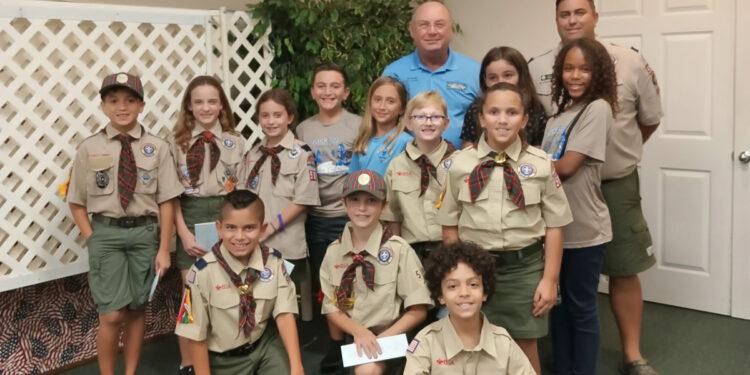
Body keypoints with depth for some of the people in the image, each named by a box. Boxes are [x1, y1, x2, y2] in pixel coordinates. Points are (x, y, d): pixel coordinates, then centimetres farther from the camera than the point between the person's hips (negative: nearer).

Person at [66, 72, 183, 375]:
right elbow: (77, 203, 5)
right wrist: (92, 240, -4)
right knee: (112, 315, -4)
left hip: (144, 232, 1)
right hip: (105, 232, -1)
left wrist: (163, 248, -3)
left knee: (136, 311, 12)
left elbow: (166, 202, -2)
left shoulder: (157, 148, -3)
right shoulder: (89, 148, -2)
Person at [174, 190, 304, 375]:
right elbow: (195, 334, -14)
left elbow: (284, 313, -11)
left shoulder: (273, 261, -10)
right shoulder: (203, 272, -22)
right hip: (224, 359, -2)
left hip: (266, 344, 3)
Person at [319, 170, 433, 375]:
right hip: (349, 341, 5)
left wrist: (381, 339, -15)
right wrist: (358, 331, -13)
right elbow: (332, 308, 6)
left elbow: (418, 310, -5)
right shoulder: (334, 252, 3)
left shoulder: (398, 250, -8)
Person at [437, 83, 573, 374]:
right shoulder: (461, 164, -2)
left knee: (525, 345, 11)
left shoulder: (540, 165, -4)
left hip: (524, 266, 0)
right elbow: (450, 226, 4)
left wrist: (550, 279, -4)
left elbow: (554, 225, -1)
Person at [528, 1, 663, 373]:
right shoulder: (536, 68, -2)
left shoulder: (630, 62, -4)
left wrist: (619, 154, 13)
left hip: (617, 184, 0)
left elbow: (650, 119, 8)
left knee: (624, 270, 7)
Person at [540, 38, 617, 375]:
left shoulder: (598, 109, -13)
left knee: (581, 308, 5)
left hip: (583, 230, -7)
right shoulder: (560, 113, 11)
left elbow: (566, 167, -19)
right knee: (558, 303, 17)